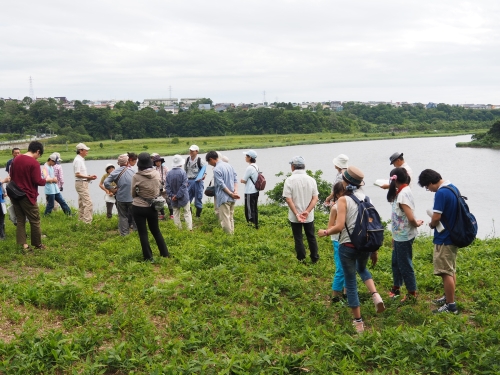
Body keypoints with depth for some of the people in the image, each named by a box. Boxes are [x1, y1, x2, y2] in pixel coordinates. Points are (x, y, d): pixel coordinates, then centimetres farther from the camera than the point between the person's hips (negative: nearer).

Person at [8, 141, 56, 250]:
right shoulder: (34, 163, -16)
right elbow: (37, 181, -16)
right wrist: (48, 180, 0)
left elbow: (11, 176, 16)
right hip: (27, 196, -7)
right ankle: (38, 244, 13)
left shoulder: (16, 159, 6)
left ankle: (23, 244, 8)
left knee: (20, 220, 11)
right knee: (35, 221, 5)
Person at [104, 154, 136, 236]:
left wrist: (113, 190, -4)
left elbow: (106, 183, -13)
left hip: (120, 198, 0)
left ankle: (124, 233, 15)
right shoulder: (131, 171, -4)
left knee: (123, 216, 12)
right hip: (132, 197, 0)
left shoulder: (115, 172, -6)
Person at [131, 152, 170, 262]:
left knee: (143, 233, 8)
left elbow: (133, 194, -1)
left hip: (139, 207, -4)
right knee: (156, 231, 20)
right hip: (153, 206, 4)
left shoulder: (136, 177, -16)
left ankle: (149, 257, 12)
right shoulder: (156, 174, -6)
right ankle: (165, 253, 25)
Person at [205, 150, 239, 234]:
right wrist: (235, 191, -3)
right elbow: (235, 180, 8)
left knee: (225, 220, -2)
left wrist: (231, 194, -15)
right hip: (232, 198, 8)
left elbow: (222, 185, -18)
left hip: (224, 198, -8)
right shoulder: (229, 165, 12)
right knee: (231, 218, 15)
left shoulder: (216, 169, -13)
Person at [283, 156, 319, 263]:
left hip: (294, 216, -2)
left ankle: (301, 259, 21)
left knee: (298, 238, 12)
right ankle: (314, 258, 27)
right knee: (311, 237, 18)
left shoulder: (289, 180, -13)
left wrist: (297, 214, -15)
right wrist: (307, 212, -15)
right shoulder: (311, 180, -5)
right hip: (309, 216, 2)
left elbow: (288, 199, -17)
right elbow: (315, 198, -9)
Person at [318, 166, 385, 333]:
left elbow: (339, 226, -19)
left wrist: (325, 232, 0)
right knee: (362, 269, 34)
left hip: (348, 246, -5)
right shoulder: (366, 198, 4)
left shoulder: (343, 200, -11)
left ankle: (358, 322, 17)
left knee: (350, 282, 10)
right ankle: (376, 295, 8)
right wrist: (374, 250, 13)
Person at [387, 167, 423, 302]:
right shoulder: (403, 191, 6)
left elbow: (411, 218, -28)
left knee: (405, 265, 4)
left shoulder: (403, 194, -23)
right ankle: (396, 288, 38)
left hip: (404, 236, -9)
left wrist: (416, 224, -7)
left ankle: (412, 294, 18)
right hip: (399, 235, 9)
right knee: (396, 262, 21)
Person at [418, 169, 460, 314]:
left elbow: (436, 217, -25)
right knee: (451, 270, 20)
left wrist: (431, 225, -4)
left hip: (444, 239, -10)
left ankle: (451, 305, 6)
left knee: (446, 272, -1)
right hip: (454, 236, 10)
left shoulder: (441, 193, -23)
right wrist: (435, 222, 7)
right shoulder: (453, 187, 7)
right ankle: (449, 297, 33)